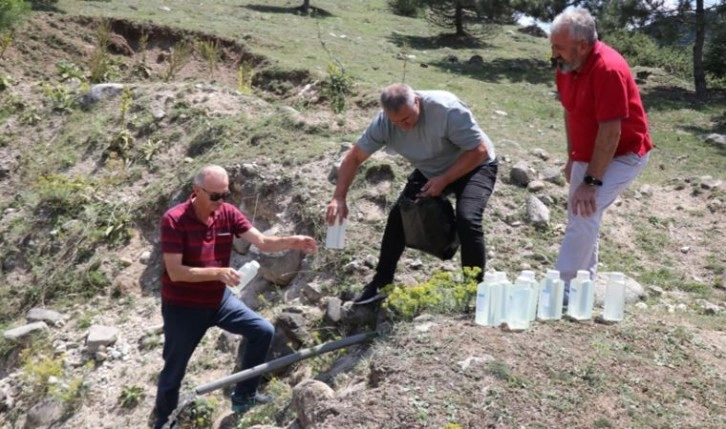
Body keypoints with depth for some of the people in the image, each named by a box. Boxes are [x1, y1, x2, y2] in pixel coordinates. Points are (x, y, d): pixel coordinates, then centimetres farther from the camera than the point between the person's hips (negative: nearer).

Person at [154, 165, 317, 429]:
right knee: (173, 372, 8)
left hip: (219, 299, 5)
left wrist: (292, 242, -32)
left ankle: (244, 396, 18)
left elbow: (263, 242, -14)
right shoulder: (174, 220, -23)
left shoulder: (228, 213, -8)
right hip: (182, 307, -5)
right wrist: (218, 272, -34)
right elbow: (175, 272, -26)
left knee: (263, 331, 2)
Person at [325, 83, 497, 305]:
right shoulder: (383, 122, -21)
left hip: (473, 166, -5)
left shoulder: (447, 110, -35)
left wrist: (444, 180, -31)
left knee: (467, 220, -27)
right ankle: (381, 284, 8)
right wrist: (339, 198, -25)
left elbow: (479, 150, -28)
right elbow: (353, 157, -14)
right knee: (399, 215, -7)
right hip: (430, 171, 5)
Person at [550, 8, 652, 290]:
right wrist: (572, 158, 11)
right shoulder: (566, 66, -5)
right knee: (578, 215, 13)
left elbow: (611, 131, -30)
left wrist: (591, 182, -28)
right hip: (588, 154, 9)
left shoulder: (608, 70, -29)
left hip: (622, 156, -8)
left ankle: (563, 289, -12)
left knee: (584, 215, -19)